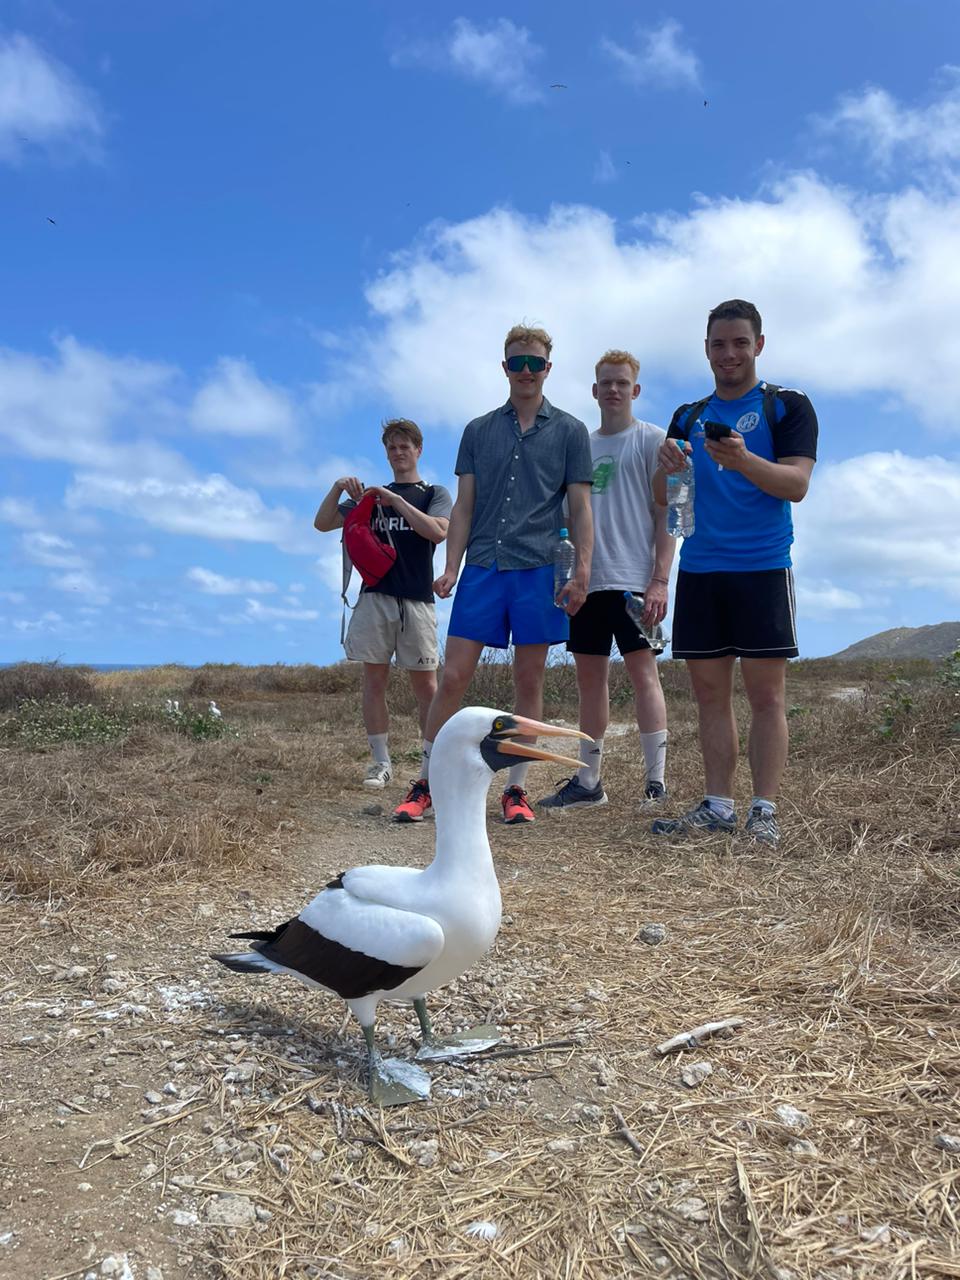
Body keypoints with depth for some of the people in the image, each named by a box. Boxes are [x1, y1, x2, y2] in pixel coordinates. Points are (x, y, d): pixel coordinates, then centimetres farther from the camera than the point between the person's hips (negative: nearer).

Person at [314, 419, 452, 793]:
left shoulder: (434, 493, 11)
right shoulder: (370, 495, 19)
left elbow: (437, 531, -10)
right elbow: (323, 524, 11)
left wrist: (396, 500, -14)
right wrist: (338, 488, -5)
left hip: (416, 599, -2)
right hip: (374, 597, 3)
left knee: (425, 685, -3)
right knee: (374, 680, 0)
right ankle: (380, 762, 7)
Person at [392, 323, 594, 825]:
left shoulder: (570, 432, 9)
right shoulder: (478, 431, 14)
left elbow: (580, 508, 5)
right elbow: (463, 506, 11)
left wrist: (581, 572, -6)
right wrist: (450, 568, 0)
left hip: (538, 570, -1)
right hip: (481, 567, 1)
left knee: (529, 683, 3)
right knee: (453, 678, -3)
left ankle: (515, 789, 13)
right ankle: (426, 784, 8)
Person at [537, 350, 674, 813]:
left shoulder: (652, 440, 2)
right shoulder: (581, 446, 18)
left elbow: (665, 515, -4)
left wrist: (660, 580, -13)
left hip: (634, 579, -6)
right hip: (587, 580, 6)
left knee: (642, 671, -7)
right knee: (589, 675, 8)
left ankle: (655, 782, -2)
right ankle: (587, 781, 16)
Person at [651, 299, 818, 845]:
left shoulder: (787, 406, 4)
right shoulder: (689, 417, 17)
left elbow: (797, 483, -10)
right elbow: (662, 497, 12)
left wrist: (742, 460, -28)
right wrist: (666, 467, -11)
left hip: (763, 568, -4)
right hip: (699, 570, 4)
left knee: (766, 693, -4)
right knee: (711, 693, 6)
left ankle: (765, 811, 1)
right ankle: (718, 806, 12)